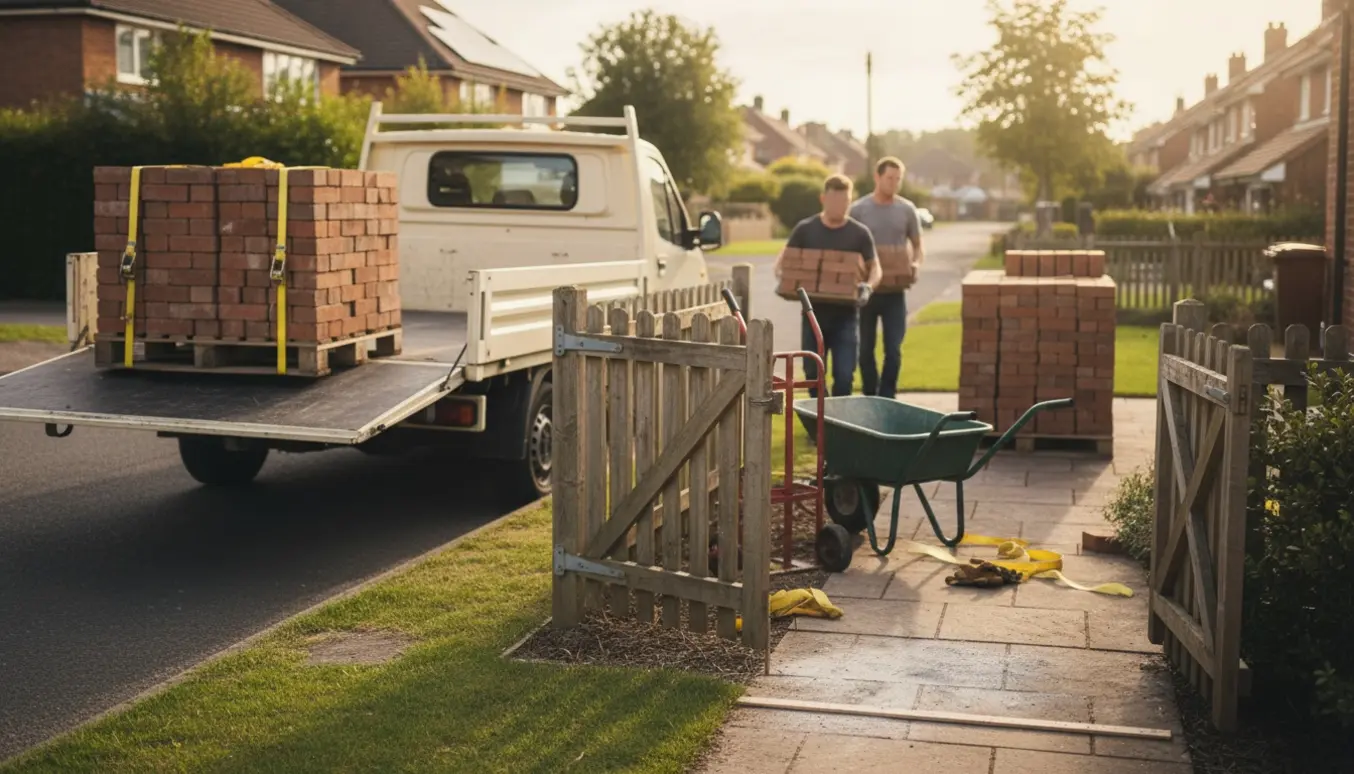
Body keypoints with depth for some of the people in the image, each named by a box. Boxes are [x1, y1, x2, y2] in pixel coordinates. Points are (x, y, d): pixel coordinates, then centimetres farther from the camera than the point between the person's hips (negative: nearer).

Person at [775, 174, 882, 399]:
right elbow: (783, 259, 9)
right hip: (814, 312, 1)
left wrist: (868, 286, -18)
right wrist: (782, 278, -13)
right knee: (813, 373, 9)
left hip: (845, 314, -1)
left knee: (844, 375, -4)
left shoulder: (859, 233, 1)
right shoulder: (806, 229, 2)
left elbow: (875, 268, 4)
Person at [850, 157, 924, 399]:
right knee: (866, 349, 8)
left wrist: (915, 264, -9)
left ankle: (887, 399, 5)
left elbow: (917, 246, 12)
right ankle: (870, 397, 22)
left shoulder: (907, 210, 3)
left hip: (895, 290, 0)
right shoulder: (858, 210, -1)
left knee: (893, 349, -5)